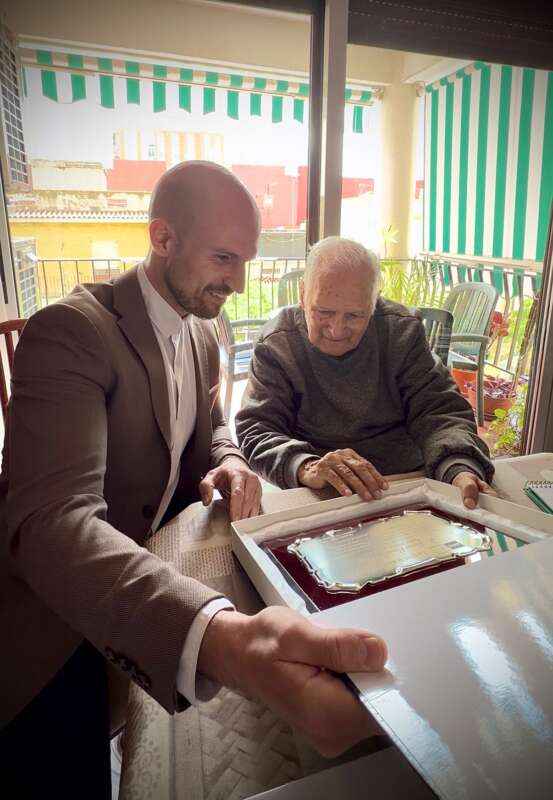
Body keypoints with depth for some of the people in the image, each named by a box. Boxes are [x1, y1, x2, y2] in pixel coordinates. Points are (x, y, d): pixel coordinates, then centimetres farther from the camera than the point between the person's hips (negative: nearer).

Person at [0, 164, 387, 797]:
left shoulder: (202, 333, 3)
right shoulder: (68, 332, -25)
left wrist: (226, 462, -13)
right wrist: (223, 638, -57)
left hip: (157, 565, 7)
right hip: (60, 606, -6)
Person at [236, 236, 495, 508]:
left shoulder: (402, 330, -1)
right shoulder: (275, 345, -6)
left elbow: (440, 412, -5)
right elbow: (257, 430, -12)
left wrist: (461, 469, -27)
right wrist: (305, 467, -33)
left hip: (409, 482, 2)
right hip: (315, 497, -1)